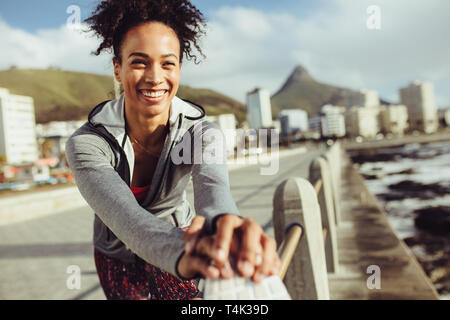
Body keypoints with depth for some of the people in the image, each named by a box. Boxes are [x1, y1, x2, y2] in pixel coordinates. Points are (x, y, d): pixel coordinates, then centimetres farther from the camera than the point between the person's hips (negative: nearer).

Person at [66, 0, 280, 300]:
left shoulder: (202, 133, -24)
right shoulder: (87, 143, -27)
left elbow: (213, 187, -45)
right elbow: (122, 214, -44)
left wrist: (223, 221, -70)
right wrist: (182, 252, -66)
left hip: (178, 243, 0)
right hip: (116, 259, 0)